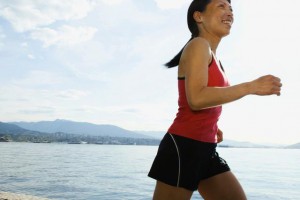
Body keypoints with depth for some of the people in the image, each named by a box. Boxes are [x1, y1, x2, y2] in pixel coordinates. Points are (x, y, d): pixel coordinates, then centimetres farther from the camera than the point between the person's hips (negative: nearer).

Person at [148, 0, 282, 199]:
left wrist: (213, 127, 9)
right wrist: (252, 86, -21)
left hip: (206, 149, 9)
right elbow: (196, 99, -24)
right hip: (183, 147, -9)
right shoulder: (198, 45, -9)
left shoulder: (213, 57, 19)